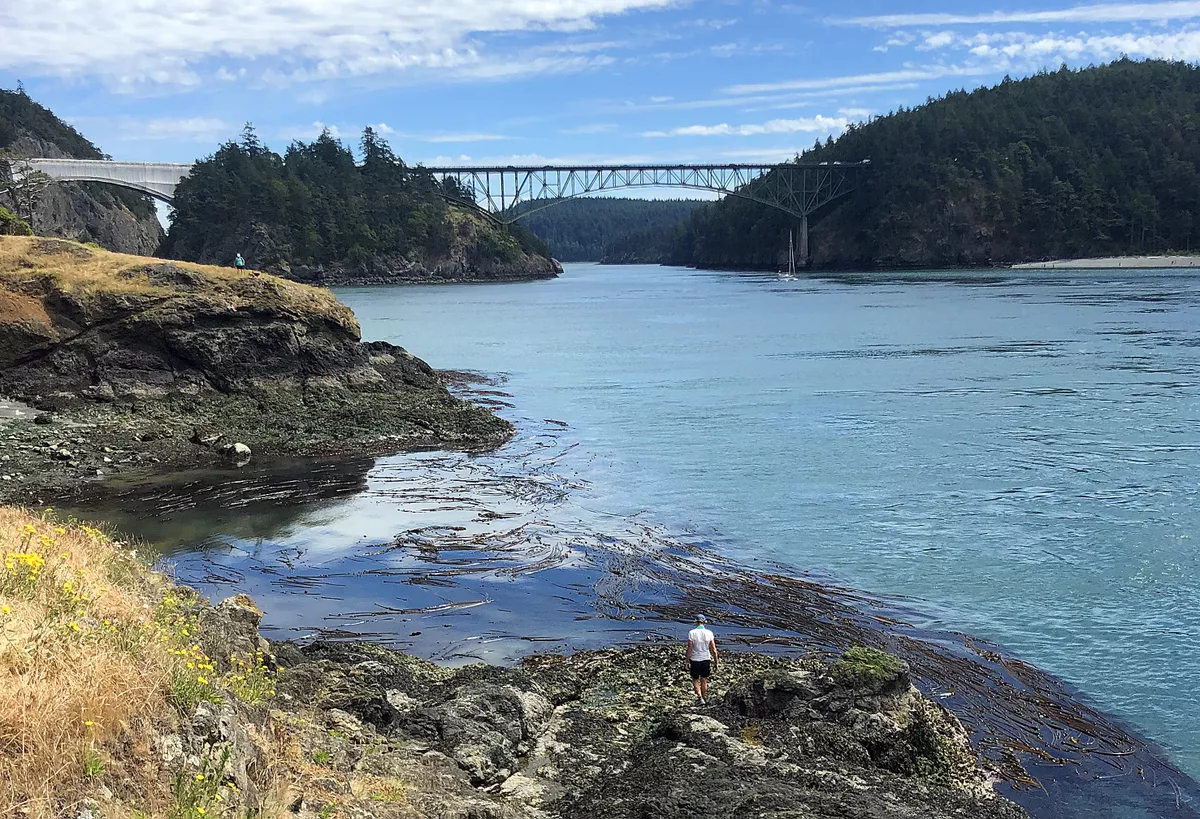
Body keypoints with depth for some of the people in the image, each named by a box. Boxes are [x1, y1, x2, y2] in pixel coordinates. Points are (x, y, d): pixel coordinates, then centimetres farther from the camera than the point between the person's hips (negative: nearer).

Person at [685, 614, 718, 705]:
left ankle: (700, 697, 0)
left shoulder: (692, 633, -13)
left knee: (695, 680, 15)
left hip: (695, 660, -2)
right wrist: (715, 662, 5)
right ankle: (704, 699, 28)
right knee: (704, 680, 18)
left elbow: (689, 649, -12)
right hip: (706, 659, 2)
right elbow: (714, 650, -4)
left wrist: (687, 661, -3)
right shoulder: (709, 633, -6)